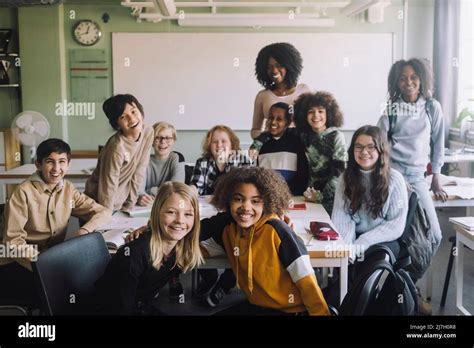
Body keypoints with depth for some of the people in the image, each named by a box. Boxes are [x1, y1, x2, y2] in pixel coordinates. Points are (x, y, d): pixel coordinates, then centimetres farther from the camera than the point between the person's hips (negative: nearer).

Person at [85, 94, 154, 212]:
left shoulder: (148, 133, -11)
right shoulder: (117, 147, -28)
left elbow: (139, 172, -5)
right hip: (99, 205, -5)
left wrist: (129, 206, -3)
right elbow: (108, 189, -22)